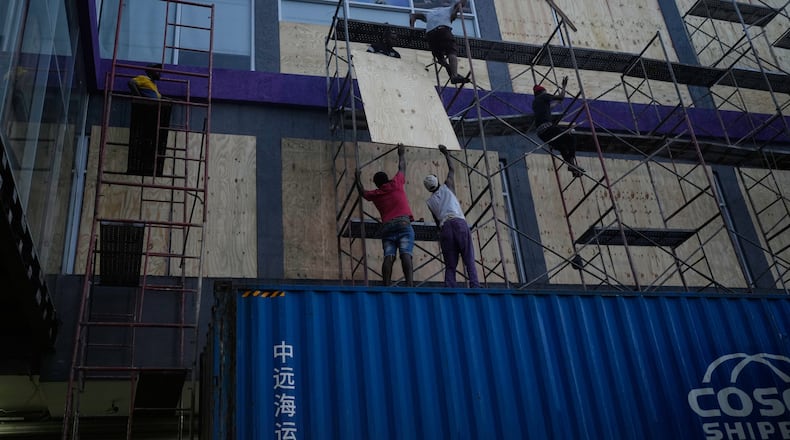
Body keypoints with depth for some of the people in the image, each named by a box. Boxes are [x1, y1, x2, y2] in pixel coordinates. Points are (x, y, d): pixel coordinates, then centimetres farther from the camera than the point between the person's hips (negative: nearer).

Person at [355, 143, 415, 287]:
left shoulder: (375, 194, 18)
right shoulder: (396, 184, 14)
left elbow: (363, 192, 41)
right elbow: (402, 168, 31)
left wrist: (357, 179, 56)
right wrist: (401, 154, 48)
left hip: (387, 227, 2)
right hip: (403, 224, -2)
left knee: (388, 257, -9)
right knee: (406, 255, -17)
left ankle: (386, 286, -22)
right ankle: (410, 284, -33)